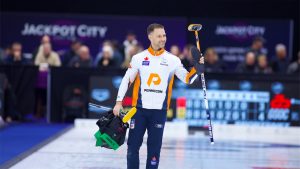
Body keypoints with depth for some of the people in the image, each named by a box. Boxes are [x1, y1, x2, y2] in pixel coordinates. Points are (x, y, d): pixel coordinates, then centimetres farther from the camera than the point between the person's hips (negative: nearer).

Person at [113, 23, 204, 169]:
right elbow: (126, 80, 5)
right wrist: (119, 102, -1)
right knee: (133, 145, 2)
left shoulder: (172, 60, 2)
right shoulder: (139, 58, 1)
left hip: (159, 111, 0)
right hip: (140, 109, 0)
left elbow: (187, 79, 2)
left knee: (154, 147, 3)